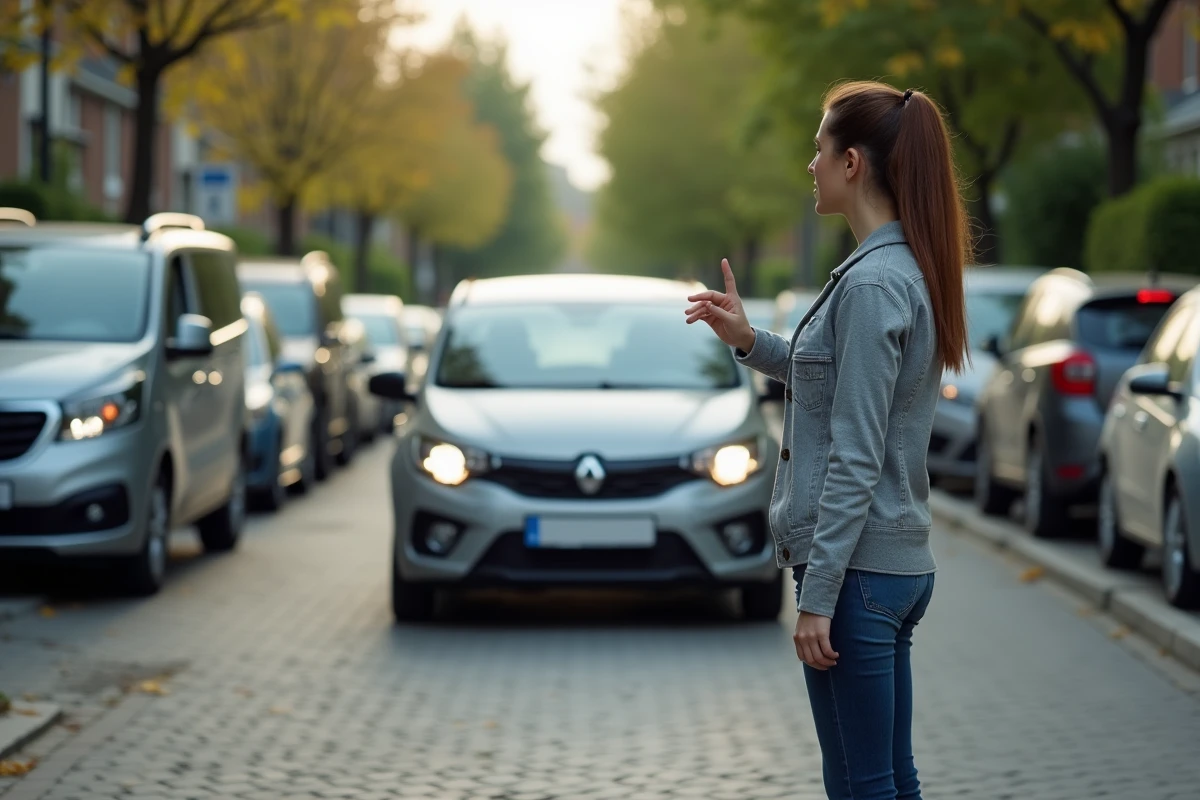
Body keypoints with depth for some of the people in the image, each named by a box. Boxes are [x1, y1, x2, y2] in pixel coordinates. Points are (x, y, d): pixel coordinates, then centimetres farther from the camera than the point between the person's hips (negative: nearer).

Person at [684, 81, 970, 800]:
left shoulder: (872, 284, -18)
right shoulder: (912, 270, 11)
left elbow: (855, 460, -20)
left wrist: (818, 596, -19)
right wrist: (750, 342, 18)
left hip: (859, 567, -10)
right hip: (904, 562, 10)